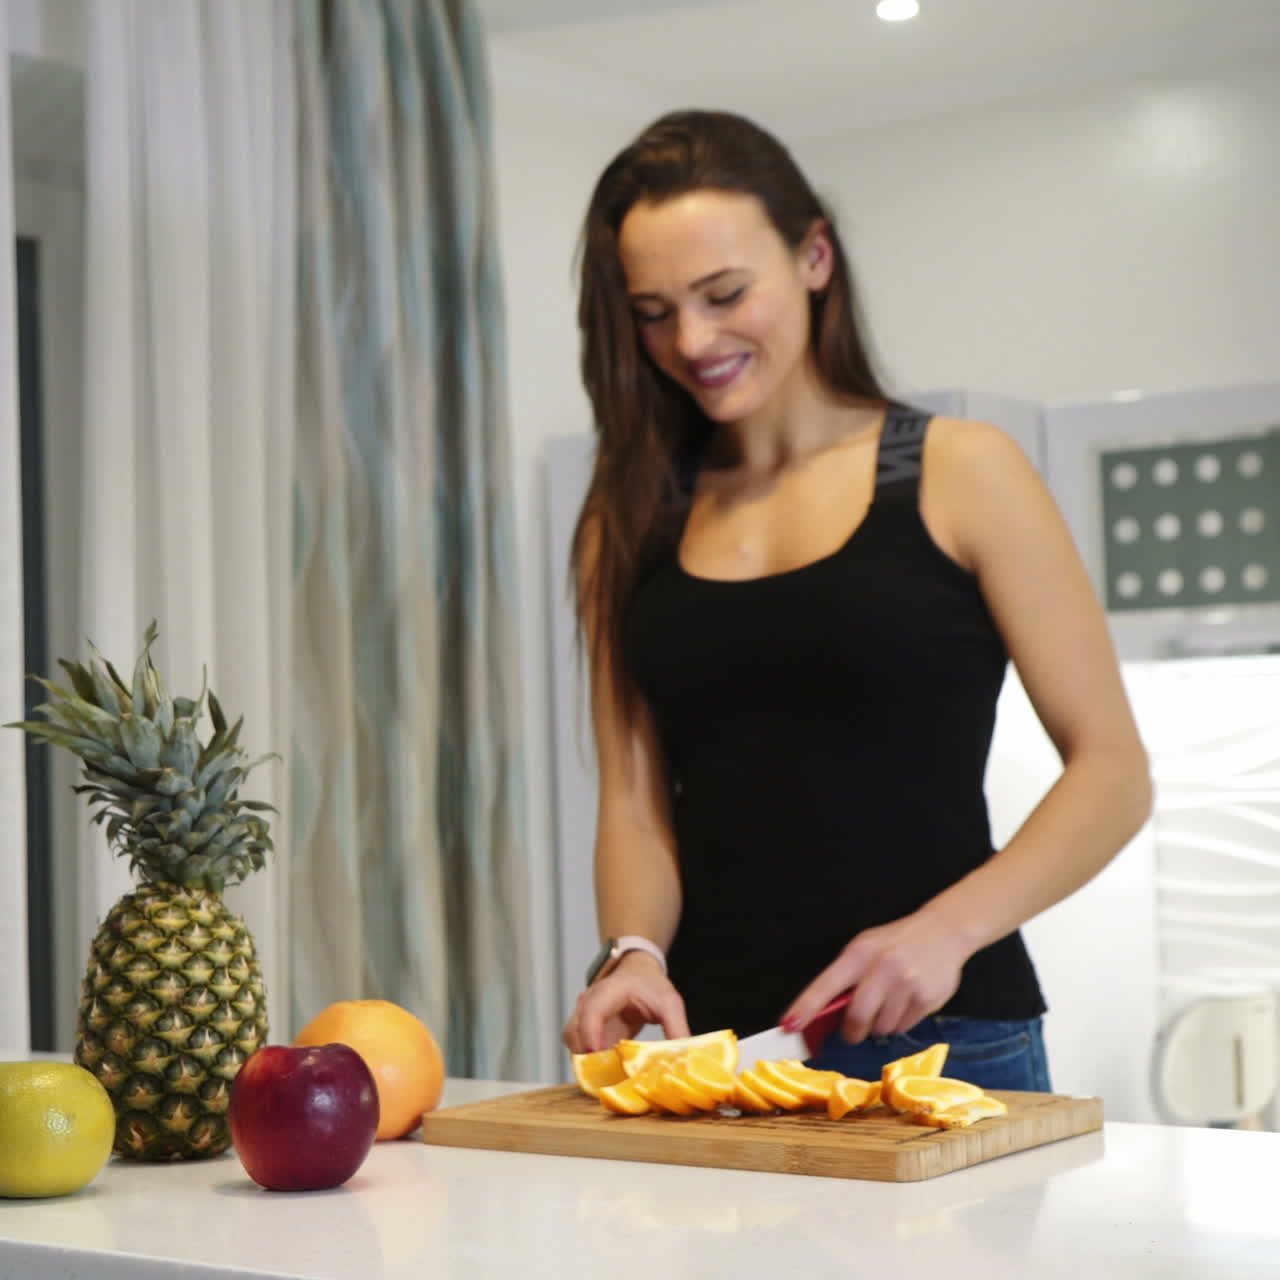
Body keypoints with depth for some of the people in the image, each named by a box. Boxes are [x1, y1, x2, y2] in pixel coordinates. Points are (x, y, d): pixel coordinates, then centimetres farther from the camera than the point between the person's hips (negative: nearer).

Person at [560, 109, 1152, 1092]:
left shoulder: (961, 475, -1)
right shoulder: (630, 520, 9)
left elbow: (1113, 772, -4)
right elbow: (634, 798, 6)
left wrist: (947, 927, -17)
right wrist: (635, 953, -13)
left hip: (940, 1039, -2)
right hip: (714, 1042, 3)